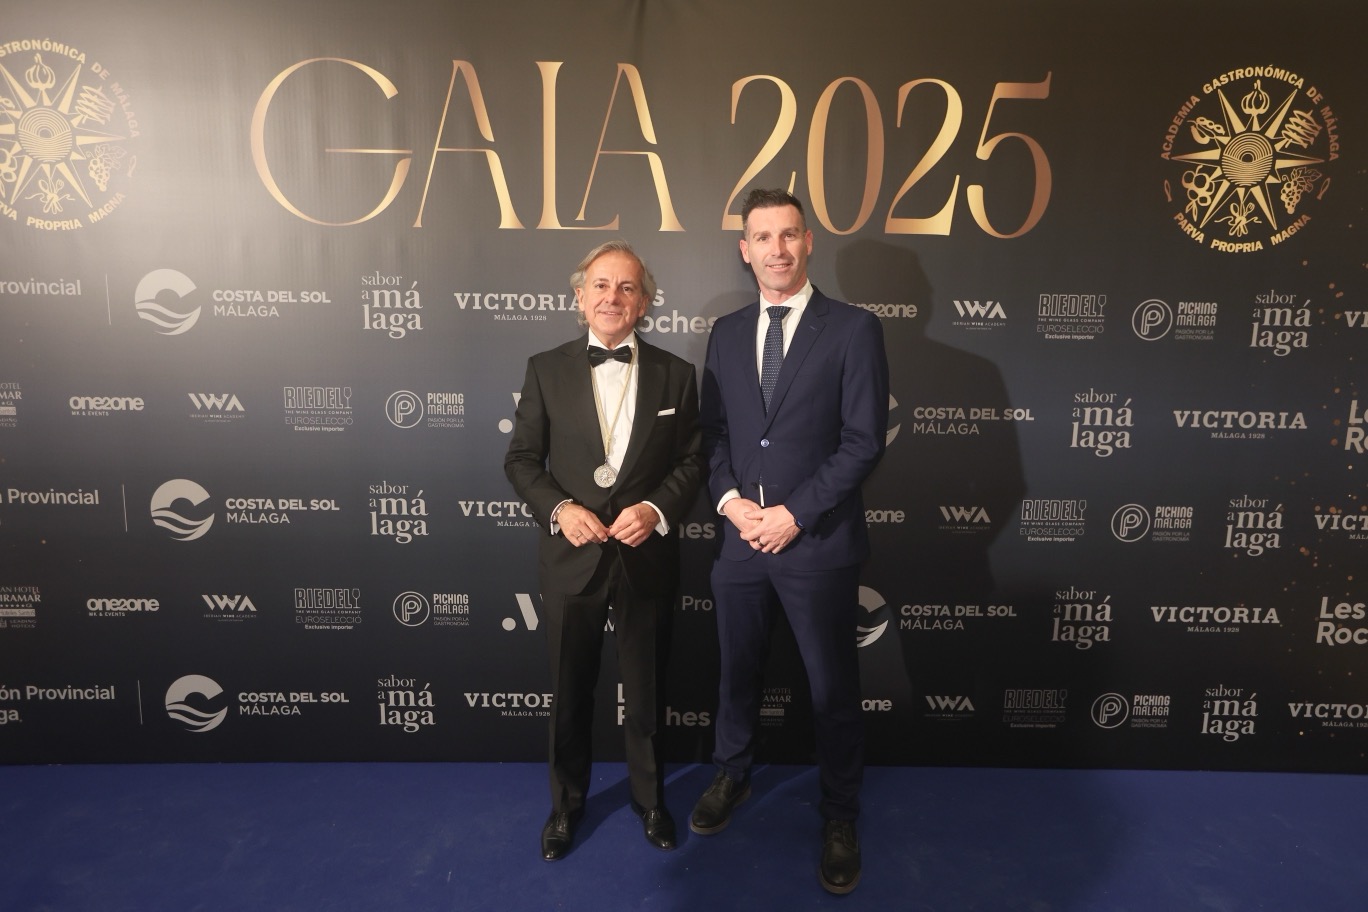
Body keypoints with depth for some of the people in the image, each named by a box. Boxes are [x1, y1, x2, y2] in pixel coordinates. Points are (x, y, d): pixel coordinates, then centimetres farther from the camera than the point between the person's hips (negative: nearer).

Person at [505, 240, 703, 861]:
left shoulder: (675, 375, 0)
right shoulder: (546, 369, -2)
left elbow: (691, 461, 1)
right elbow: (521, 459, 0)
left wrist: (657, 509, -16)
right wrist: (559, 509, -16)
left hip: (647, 556, 0)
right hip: (571, 556, 0)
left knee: (646, 690, 17)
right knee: (570, 692, 16)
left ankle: (649, 798, 41)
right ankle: (566, 803, 40)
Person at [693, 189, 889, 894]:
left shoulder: (853, 329, -6)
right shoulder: (726, 333, 9)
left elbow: (864, 440, -11)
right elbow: (713, 431, 9)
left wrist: (794, 513, -15)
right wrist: (730, 499, -8)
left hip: (818, 542, -3)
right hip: (740, 537, 4)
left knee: (833, 688, 10)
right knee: (736, 672, 19)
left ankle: (840, 815, 33)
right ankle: (732, 775, 45)